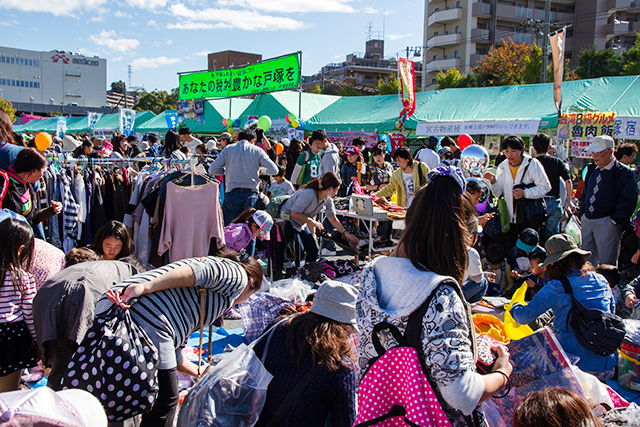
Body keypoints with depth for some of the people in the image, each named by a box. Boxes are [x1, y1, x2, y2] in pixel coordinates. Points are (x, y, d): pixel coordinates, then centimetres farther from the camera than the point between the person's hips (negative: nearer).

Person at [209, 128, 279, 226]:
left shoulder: (228, 149, 7)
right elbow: (274, 170, -2)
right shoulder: (257, 151, 3)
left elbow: (212, 170, 2)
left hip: (232, 193, 0)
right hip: (251, 194, 0)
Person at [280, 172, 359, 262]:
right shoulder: (308, 194, -31)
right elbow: (294, 213, -27)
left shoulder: (328, 199, -5)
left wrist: (345, 233, 2)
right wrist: (313, 222, -22)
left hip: (301, 226, 8)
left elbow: (333, 219, 6)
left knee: (314, 251, 3)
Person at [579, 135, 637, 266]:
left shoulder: (623, 172, -9)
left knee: (607, 264, 0)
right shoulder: (592, 170, 12)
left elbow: (629, 200, -11)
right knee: (586, 261, 13)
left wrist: (615, 220, -14)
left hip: (607, 224, -6)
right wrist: (583, 212, 12)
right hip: (587, 221, 6)